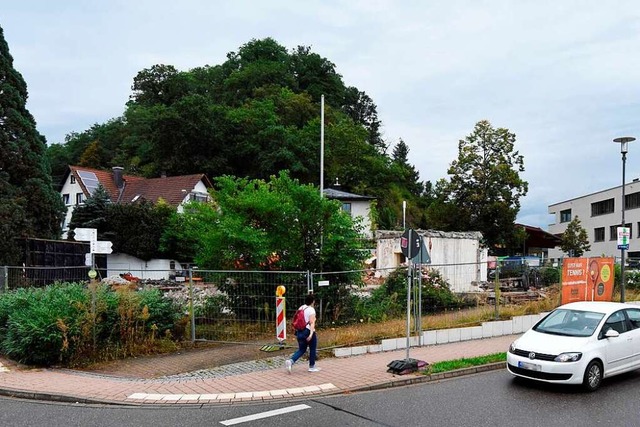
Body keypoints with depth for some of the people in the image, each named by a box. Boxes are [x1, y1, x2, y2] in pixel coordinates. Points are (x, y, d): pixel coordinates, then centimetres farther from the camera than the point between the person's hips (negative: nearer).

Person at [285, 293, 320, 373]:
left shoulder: (301, 308, 10)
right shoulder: (311, 310, -12)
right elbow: (312, 323, -21)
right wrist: (311, 334, -28)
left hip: (299, 332, 7)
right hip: (308, 331, -7)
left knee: (301, 349, 13)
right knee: (312, 349, 12)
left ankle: (290, 361, -8)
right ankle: (312, 367, 20)